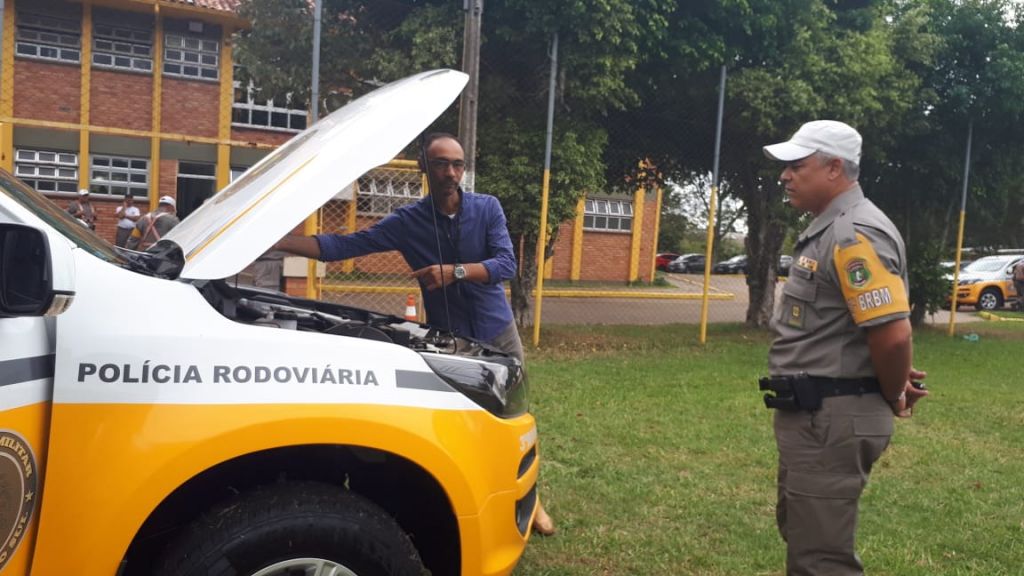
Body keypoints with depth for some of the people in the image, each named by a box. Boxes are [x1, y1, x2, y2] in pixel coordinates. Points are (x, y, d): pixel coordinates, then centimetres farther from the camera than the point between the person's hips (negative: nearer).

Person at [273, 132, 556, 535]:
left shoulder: (487, 208, -5)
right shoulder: (407, 222, -5)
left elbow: (506, 264, -15)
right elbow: (343, 245, -9)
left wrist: (456, 271, -30)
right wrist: (274, 241, -17)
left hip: (499, 334, 1)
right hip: (448, 341, 0)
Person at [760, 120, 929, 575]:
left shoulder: (855, 234, -20)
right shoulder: (829, 228, 13)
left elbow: (893, 334, -25)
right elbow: (881, 325, 22)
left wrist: (892, 398, -8)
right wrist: (896, 385, 14)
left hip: (831, 420, -11)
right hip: (811, 415, 11)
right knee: (802, 532, 24)